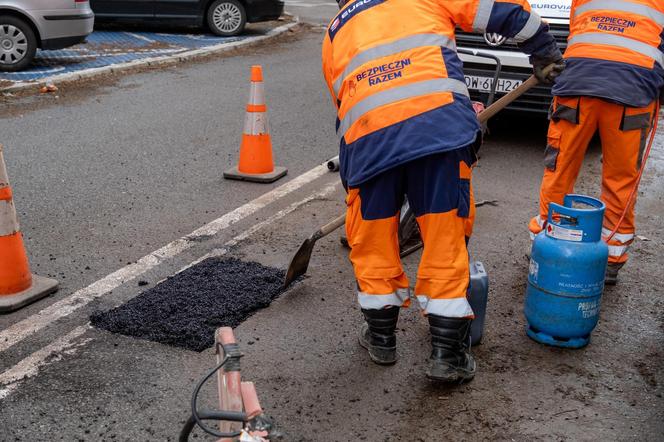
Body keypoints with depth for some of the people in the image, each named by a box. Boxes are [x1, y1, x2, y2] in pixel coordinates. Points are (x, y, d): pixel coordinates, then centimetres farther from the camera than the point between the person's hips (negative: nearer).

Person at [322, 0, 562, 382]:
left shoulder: (334, 35, 32)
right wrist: (544, 48, 34)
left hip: (366, 136, 2)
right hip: (439, 121, -2)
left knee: (372, 241, 18)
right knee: (446, 240, 7)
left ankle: (381, 338, 30)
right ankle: (449, 355, 13)